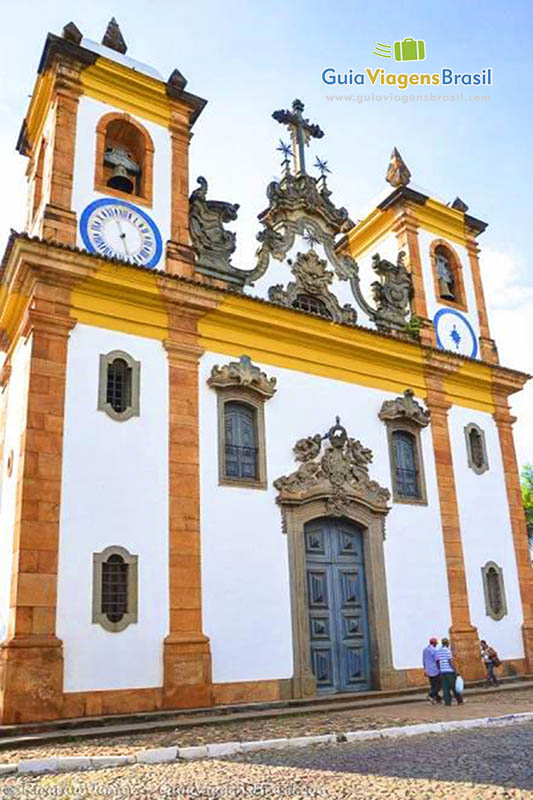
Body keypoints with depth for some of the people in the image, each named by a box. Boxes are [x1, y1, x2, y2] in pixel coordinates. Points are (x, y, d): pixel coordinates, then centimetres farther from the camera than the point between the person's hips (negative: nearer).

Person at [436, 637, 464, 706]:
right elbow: (451, 662, -14)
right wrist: (456, 671, -11)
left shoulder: (438, 651, 10)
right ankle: (459, 700, 15)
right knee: (455, 687, 6)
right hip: (450, 671, -5)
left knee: (446, 688, 4)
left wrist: (440, 672, 16)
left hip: (443, 672, 5)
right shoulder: (447, 650, -9)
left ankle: (447, 702, -1)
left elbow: (437, 662, 9)